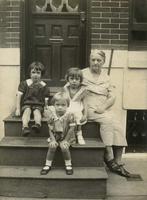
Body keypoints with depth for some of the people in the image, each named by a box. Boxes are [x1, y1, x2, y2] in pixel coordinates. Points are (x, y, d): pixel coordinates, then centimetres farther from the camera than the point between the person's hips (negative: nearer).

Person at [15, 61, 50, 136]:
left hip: (38, 105, 0)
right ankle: (25, 127, -57)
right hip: (26, 104, 0)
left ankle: (38, 124, -62)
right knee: (27, 110, -32)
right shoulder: (24, 83, 5)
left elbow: (46, 100, 7)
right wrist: (18, 109, -5)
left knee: (37, 111, -31)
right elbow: (19, 96, 2)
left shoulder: (44, 86, 7)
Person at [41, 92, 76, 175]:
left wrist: (65, 140, -18)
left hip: (67, 137, -2)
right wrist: (52, 140, -16)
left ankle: (68, 165, -3)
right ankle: (48, 165, -5)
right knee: (52, 146, -22)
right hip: (55, 137, 2)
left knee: (64, 147, -26)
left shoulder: (69, 116, -17)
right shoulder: (51, 116, -10)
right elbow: (50, 130, -4)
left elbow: (71, 129, -14)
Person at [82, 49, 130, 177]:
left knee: (118, 126, -22)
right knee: (107, 120, -31)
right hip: (89, 109, -4)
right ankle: (108, 156, -25)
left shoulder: (106, 77, 17)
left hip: (104, 110, 4)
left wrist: (103, 107, -10)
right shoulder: (83, 74, 6)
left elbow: (112, 96, 9)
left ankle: (118, 163, -15)